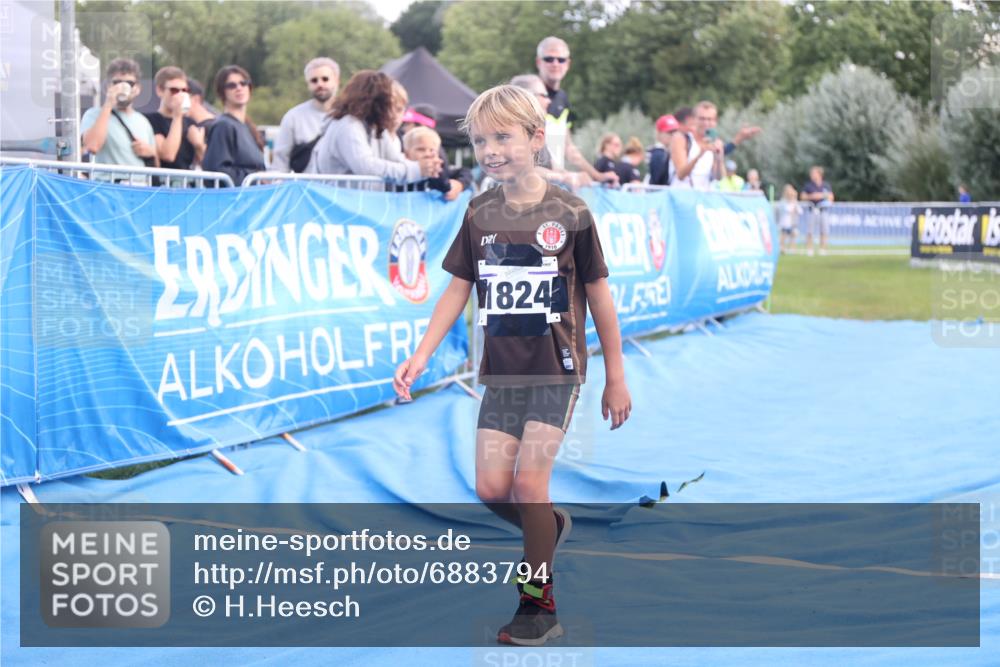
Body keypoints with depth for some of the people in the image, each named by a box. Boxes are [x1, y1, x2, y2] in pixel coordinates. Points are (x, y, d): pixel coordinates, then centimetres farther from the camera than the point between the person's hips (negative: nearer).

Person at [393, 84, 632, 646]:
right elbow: (458, 290, 7)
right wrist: (421, 357, -3)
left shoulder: (568, 214, -9)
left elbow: (599, 295, -3)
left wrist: (616, 378, 0)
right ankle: (550, 527, 31)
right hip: (502, 372, 4)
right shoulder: (480, 216, 2)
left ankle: (539, 605, 3)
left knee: (529, 480, -11)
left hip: (557, 369, -4)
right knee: (491, 488, -2)